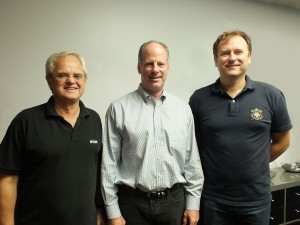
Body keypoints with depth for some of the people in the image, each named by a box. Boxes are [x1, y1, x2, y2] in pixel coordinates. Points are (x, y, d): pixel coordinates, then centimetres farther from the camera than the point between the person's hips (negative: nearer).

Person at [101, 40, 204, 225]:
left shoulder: (183, 109, 2)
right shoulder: (119, 109, -6)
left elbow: (192, 161, 4)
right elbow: (109, 163, -5)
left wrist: (193, 203, 4)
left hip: (174, 201, 2)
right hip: (132, 202, -2)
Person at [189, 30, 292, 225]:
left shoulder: (271, 95, -6)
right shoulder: (199, 98, -6)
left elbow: (282, 141, 6)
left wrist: (254, 165, 4)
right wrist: (211, 167, 2)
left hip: (256, 199, 1)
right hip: (213, 200, 0)